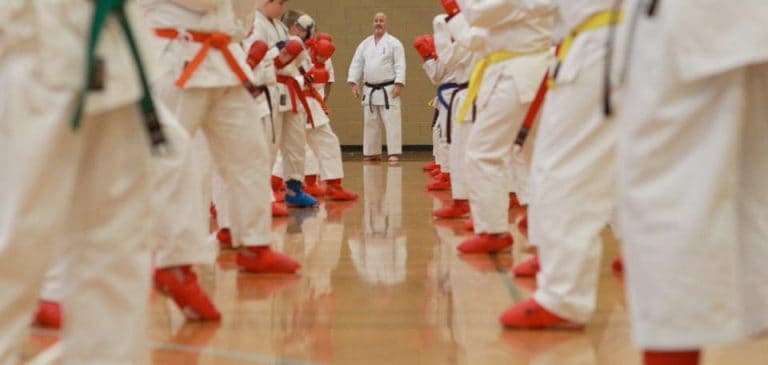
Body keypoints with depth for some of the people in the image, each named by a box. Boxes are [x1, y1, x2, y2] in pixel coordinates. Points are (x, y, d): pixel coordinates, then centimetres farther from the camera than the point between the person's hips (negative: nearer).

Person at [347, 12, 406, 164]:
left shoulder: (393, 43, -4)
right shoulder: (365, 44, 10)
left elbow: (400, 65, -10)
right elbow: (356, 64, 9)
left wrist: (398, 84, -19)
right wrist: (354, 83, -1)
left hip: (388, 90, -5)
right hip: (369, 90, 5)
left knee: (391, 122, -8)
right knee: (370, 123, 10)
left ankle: (393, 154, -6)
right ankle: (372, 153, 21)